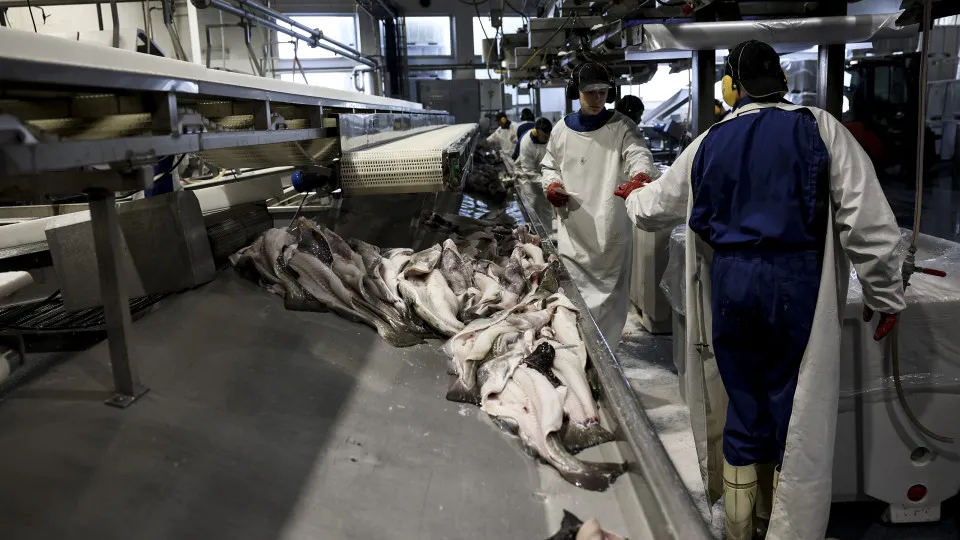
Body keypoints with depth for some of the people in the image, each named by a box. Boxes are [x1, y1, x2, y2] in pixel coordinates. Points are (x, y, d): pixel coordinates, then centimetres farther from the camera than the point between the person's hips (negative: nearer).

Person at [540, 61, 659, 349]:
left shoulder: (622, 127, -2)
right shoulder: (561, 130, 8)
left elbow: (638, 153, -20)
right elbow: (549, 166, 21)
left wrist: (642, 173, -44)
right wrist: (551, 184, -2)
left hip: (612, 229, -2)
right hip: (573, 229, 2)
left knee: (610, 297, 6)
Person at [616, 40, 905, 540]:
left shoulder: (708, 143, 8)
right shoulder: (819, 128, -1)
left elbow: (654, 208, 20)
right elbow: (866, 218, -6)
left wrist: (634, 195, 43)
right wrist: (885, 293, 4)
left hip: (729, 283, 3)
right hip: (796, 280, -3)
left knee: (742, 406, 15)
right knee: (796, 412, 7)